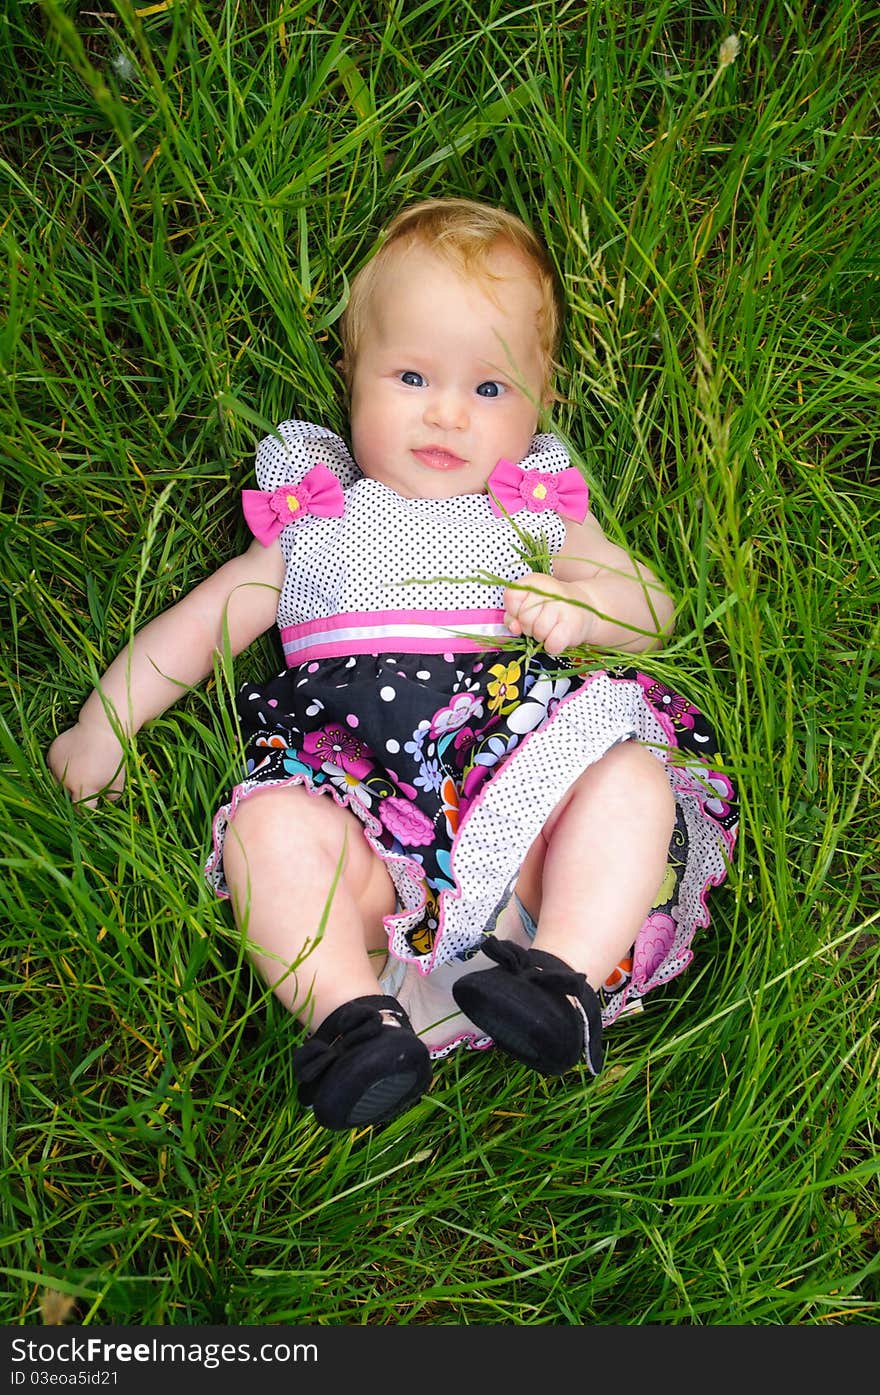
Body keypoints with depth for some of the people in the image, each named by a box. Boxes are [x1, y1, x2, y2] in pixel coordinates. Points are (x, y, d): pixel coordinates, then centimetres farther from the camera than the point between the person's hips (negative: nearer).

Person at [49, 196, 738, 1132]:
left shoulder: (536, 515, 25)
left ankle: (565, 973, -38)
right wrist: (104, 725, 19)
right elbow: (197, 624, 25)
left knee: (632, 780, -29)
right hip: (358, 787, 0)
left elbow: (653, 605, 21)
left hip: (525, 774, 1)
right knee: (270, 829, -31)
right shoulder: (314, 525, 24)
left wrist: (582, 605, -3)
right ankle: (350, 1013, -37)